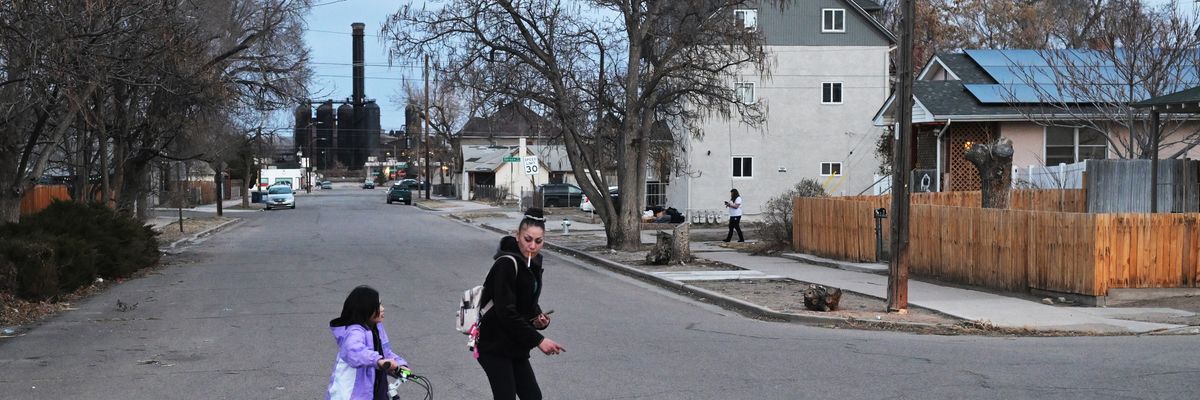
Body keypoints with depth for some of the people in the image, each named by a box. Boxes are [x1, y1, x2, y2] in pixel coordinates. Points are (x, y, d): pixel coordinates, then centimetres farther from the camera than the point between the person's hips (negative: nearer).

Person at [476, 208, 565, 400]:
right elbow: (506, 312, -24)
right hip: (495, 345, -8)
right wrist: (538, 340, -23)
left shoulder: (533, 263, 7)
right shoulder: (506, 264, -20)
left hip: (514, 346, 8)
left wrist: (539, 318, -4)